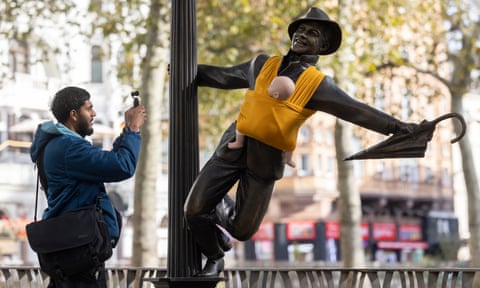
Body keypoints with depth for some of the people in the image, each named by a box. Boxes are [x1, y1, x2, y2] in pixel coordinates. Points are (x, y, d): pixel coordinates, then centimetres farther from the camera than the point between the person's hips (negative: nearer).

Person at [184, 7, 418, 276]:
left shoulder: (318, 84, -2)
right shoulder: (264, 64, 8)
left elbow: (358, 111, -9)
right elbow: (226, 75, 21)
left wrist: (398, 126, -20)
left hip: (267, 158, -2)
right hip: (235, 145, 2)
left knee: (242, 231, 1)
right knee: (194, 210, -4)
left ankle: (221, 209, 39)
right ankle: (215, 258, 28)